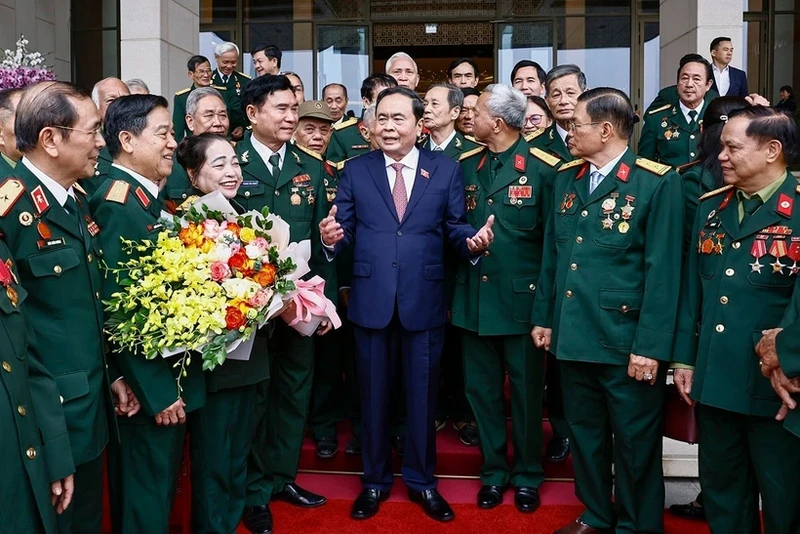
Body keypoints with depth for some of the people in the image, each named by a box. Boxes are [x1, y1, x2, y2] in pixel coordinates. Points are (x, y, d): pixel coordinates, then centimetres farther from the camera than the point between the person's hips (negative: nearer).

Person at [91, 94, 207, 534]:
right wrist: (158, 391, -21)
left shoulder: (149, 196, 8)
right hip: (149, 384, -9)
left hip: (172, 376, 9)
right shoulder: (118, 203, -20)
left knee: (159, 486, 23)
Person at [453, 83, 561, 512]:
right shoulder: (465, 165, 7)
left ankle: (527, 475, 28)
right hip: (474, 296, 4)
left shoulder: (544, 168, -8)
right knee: (481, 388, 12)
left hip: (521, 296, -4)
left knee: (526, 390, 10)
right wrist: (455, 283, 7)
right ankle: (493, 471, 29)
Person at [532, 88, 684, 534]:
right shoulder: (567, 177, 9)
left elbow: (663, 272, -14)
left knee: (634, 443, 9)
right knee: (584, 433, 18)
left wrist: (650, 346, -15)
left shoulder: (657, 183, -10)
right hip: (573, 334, 6)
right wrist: (544, 316, 13)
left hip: (626, 341, -6)